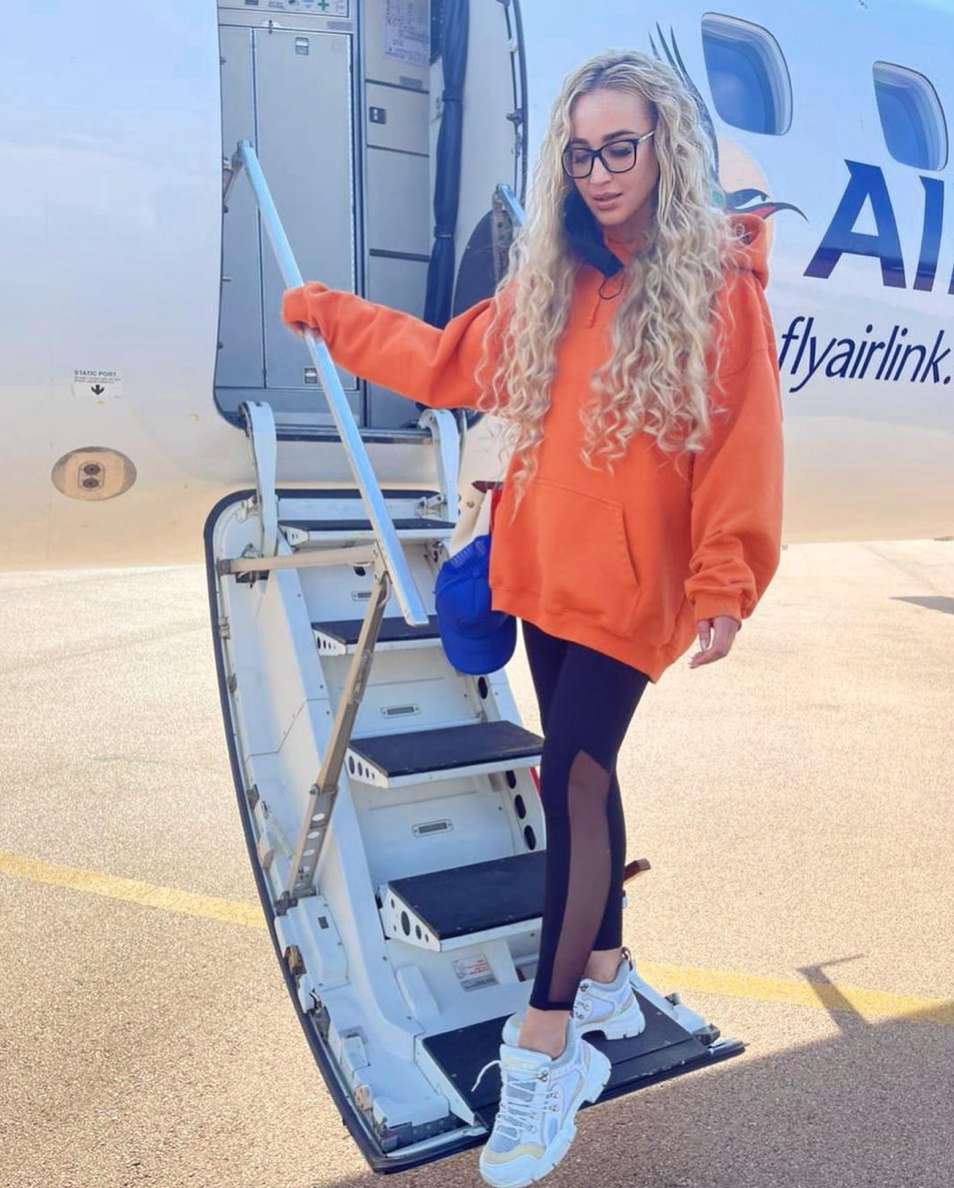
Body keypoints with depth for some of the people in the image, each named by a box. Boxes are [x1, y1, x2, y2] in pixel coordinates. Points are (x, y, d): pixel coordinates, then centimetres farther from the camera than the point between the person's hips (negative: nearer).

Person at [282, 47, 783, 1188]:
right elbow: (449, 362, 16)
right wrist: (325, 312, 21)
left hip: (631, 586, -6)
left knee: (569, 777, -10)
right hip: (543, 573, 6)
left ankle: (546, 1047, 4)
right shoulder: (547, 282, 9)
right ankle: (607, 977, 34)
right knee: (584, 774, 14)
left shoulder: (717, 283, -7)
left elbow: (742, 445, -10)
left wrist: (725, 585, -14)